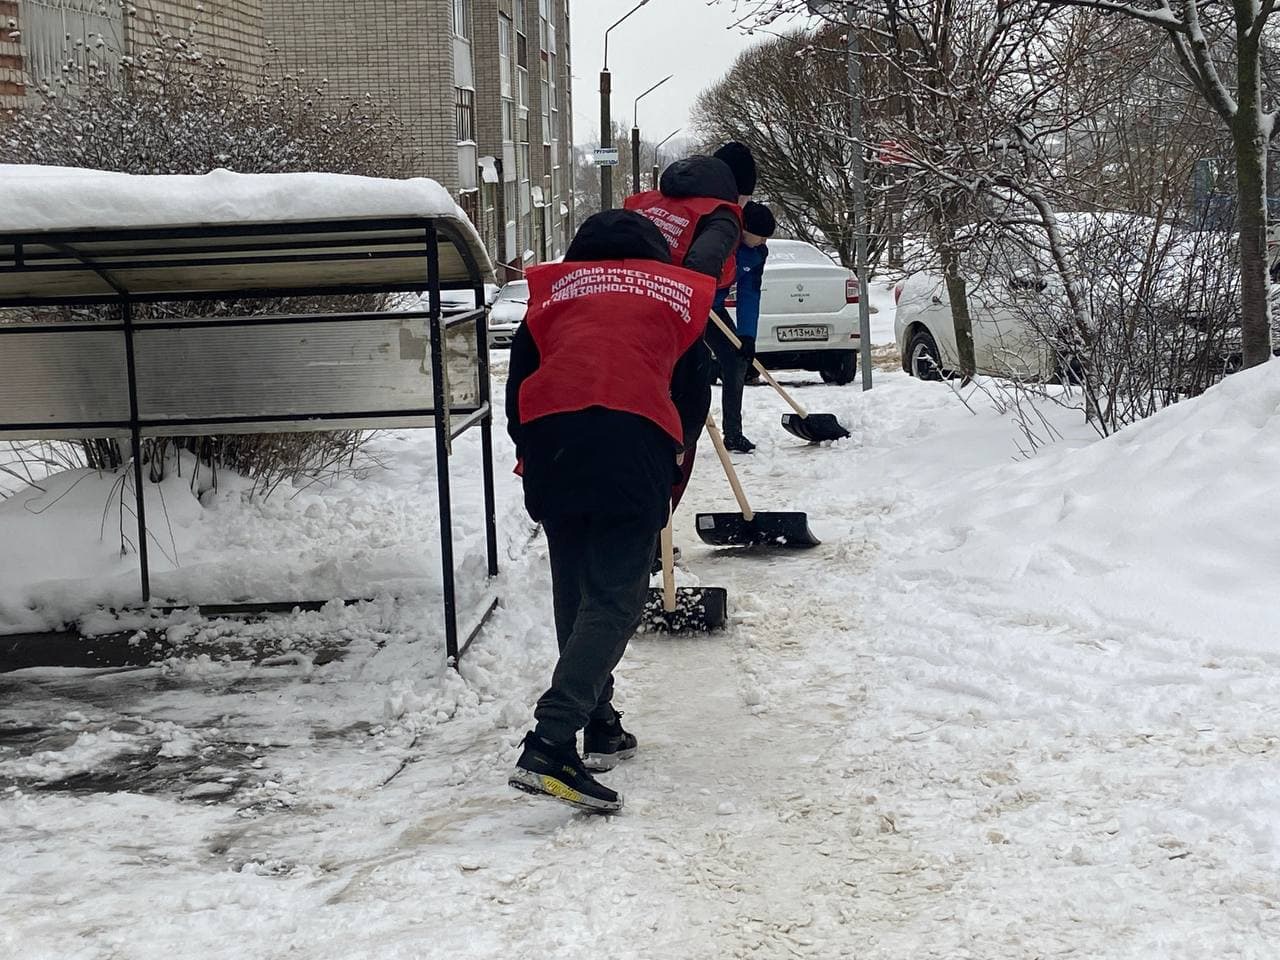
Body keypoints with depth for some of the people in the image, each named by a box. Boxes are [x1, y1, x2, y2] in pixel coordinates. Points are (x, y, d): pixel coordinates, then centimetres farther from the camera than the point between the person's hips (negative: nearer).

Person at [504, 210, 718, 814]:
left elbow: (517, 384, 22)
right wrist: (669, 459, 39)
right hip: (635, 440, -3)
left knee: (574, 592, 19)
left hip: (549, 437, 3)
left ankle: (599, 725, 27)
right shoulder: (676, 294, 26)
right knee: (614, 599, -6)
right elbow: (694, 398, 24)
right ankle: (550, 744, -21)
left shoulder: (553, 291, 28)